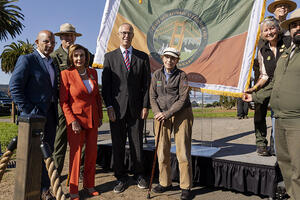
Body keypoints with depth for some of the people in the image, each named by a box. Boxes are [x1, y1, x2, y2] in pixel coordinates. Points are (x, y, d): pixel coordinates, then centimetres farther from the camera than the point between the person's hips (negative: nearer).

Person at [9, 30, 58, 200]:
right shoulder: (26, 59, -5)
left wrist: (57, 108, 9)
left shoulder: (53, 63, 16)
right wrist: (28, 110, -15)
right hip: (34, 115, -6)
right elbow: (14, 86, -12)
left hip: (50, 115, 7)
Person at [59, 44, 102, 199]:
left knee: (92, 152, 10)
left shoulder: (93, 73, 6)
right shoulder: (66, 74, -9)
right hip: (76, 118, -5)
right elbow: (63, 101, -9)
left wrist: (100, 116, 11)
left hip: (92, 119, 5)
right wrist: (72, 121, -16)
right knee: (76, 153, 2)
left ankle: (89, 185, 27)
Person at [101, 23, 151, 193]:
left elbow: (146, 84, 5)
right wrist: (109, 106, -6)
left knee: (137, 144, 8)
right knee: (118, 145, 7)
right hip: (117, 108, 0)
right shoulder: (110, 57, 7)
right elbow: (106, 84, 2)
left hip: (136, 108, 0)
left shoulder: (143, 57, 8)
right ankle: (121, 178, 22)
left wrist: (145, 106, -3)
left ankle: (139, 175, 26)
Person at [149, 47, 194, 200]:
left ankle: (185, 187, 12)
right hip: (162, 115, 3)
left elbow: (183, 98, -10)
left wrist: (168, 113, -17)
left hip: (181, 114, -3)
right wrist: (158, 113, -10)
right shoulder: (156, 75, 7)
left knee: (183, 151, -1)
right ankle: (165, 183, 23)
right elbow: (153, 97, 6)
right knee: (162, 151, 5)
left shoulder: (181, 75, -4)